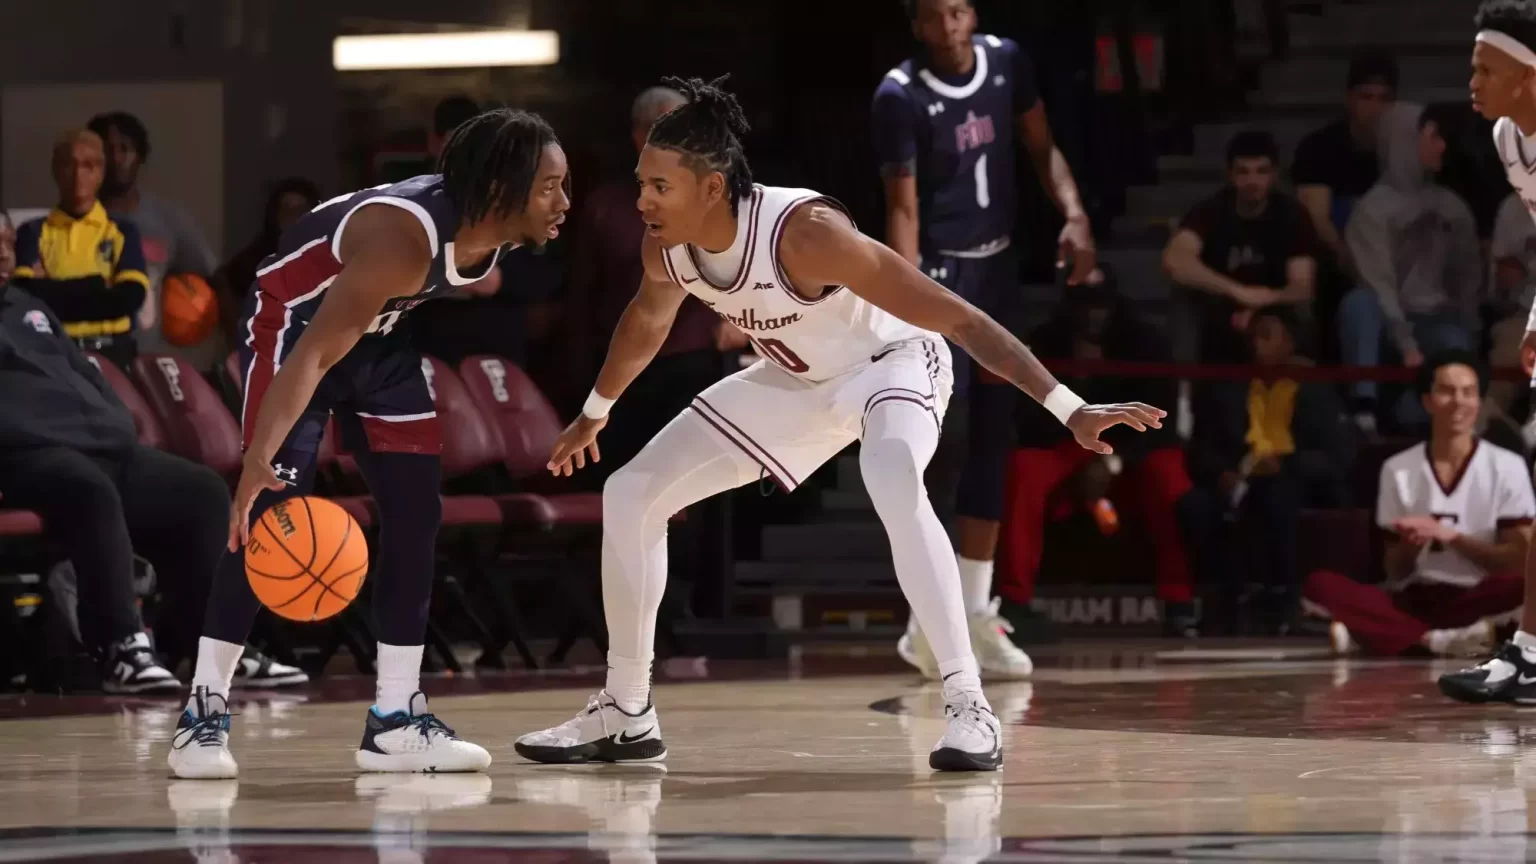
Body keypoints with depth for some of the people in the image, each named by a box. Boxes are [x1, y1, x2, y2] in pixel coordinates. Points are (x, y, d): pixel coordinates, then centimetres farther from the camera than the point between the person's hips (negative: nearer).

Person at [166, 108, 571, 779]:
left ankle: (395, 721, 4)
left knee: (417, 510, 1)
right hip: (292, 320, -8)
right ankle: (203, 713, -13)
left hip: (375, 333, 8)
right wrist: (258, 459, -53)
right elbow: (313, 354, -43)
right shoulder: (405, 239, -39)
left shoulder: (491, 230, -14)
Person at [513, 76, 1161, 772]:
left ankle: (967, 706, -39)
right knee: (630, 494, 2)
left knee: (892, 480, -40)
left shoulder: (805, 232, -38)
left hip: (892, 363, -7)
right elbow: (648, 321, 11)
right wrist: (594, 413, 27)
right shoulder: (665, 250, -17)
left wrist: (1070, 410, -41)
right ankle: (626, 715, 17)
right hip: (796, 380, 7)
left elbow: (960, 319, -37)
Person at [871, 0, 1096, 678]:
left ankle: (975, 615, 13)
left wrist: (1074, 214, -8)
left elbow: (1041, 148, 10)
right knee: (944, 436, -15)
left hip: (998, 266, 6)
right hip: (938, 270, -6)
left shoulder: (1006, 63, 0)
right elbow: (902, 207, -17)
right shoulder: (901, 95, -16)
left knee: (993, 438, 7)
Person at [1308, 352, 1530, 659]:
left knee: (1517, 587, -37)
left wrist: (1449, 535, -12)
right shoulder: (1397, 470, 7)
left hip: (1476, 602, -2)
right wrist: (1409, 546, -13)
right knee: (1321, 585, -22)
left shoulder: (1506, 467, 1)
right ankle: (1439, 640, -36)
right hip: (1414, 601, 2)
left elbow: (1519, 560, -3)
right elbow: (1395, 570, 10)